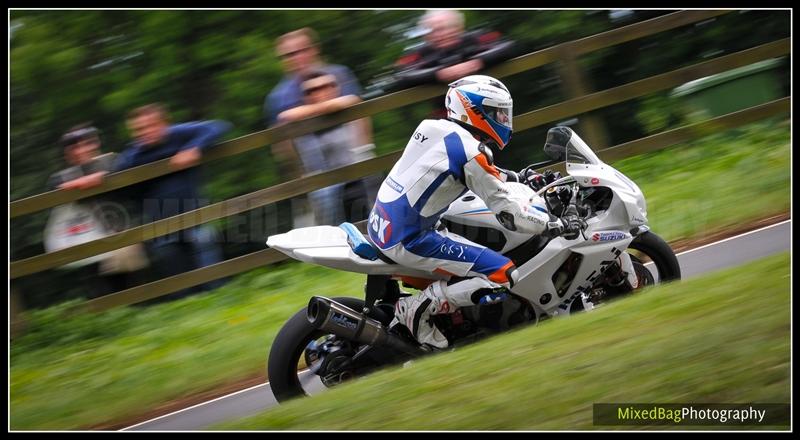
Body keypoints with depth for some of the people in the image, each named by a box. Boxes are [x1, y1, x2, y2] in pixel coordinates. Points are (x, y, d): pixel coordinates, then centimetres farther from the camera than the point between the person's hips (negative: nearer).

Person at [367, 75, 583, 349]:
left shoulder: (434, 129, 11)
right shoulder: (469, 150, -14)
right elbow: (507, 211, -13)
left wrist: (517, 177, 33)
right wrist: (556, 226, -4)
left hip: (381, 226, 9)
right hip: (408, 241, -9)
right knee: (502, 275, -11)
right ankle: (417, 309, -8)